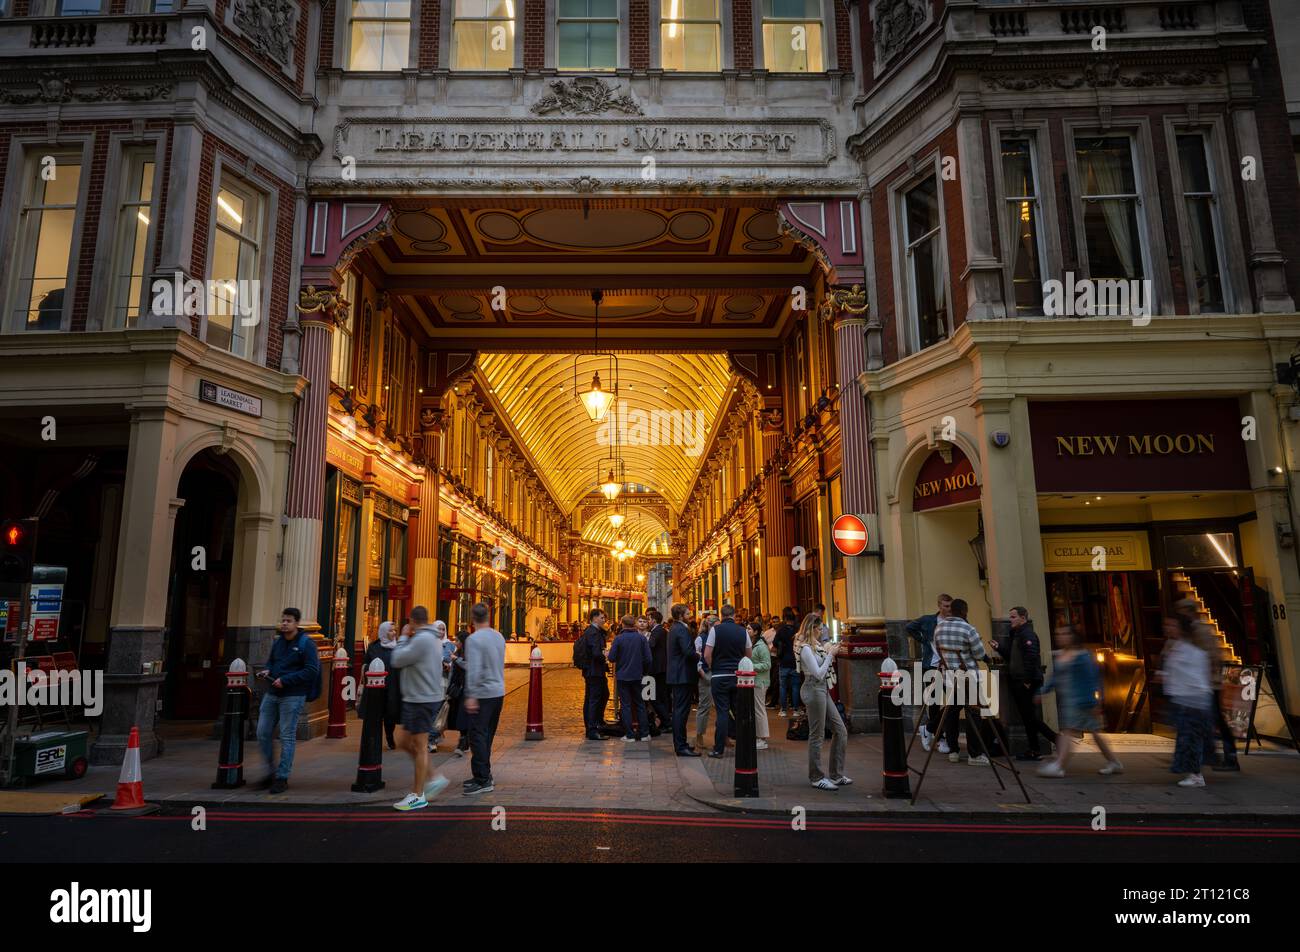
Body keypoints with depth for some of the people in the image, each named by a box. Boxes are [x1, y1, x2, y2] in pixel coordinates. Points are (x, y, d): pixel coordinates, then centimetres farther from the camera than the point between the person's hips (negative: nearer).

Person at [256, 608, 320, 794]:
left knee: (287, 736, -1)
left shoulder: (306, 644, -8)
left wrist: (285, 680, -20)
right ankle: (271, 771, 24)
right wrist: (267, 670, 2)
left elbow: (311, 671, -15)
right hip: (271, 694, 7)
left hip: (293, 696, -7)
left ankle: (282, 778, 7)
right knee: (263, 733, 7)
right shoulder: (277, 642, 12)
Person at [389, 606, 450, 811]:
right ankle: (434, 778, 21)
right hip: (418, 699, 10)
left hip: (421, 700, -10)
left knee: (419, 747, -2)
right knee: (407, 742, 17)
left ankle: (418, 796, 7)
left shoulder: (421, 639, -19)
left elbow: (397, 661, -14)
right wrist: (407, 639, 11)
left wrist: (403, 638, -1)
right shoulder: (433, 638, 13)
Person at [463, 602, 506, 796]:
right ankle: (483, 775, 23)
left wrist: (471, 695, -22)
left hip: (483, 694, -8)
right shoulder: (499, 637, 9)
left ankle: (483, 780, -5)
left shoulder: (474, 639, -14)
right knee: (487, 736, 16)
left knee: (478, 736, -5)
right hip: (499, 692, 8)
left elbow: (473, 670, -22)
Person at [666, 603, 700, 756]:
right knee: (681, 710, -8)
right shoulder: (681, 629, -17)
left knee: (678, 709, 16)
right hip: (682, 675, -11)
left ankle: (679, 743, 24)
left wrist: (696, 656, 11)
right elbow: (688, 651, -25)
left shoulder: (674, 629, 16)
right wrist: (700, 657, -8)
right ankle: (681, 747, -6)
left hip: (676, 675, 11)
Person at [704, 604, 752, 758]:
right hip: (738, 676, 3)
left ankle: (719, 749, 2)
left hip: (719, 676, -3)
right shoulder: (743, 631, 2)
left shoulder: (716, 629, -8)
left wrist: (713, 668, 6)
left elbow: (707, 655, -11)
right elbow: (749, 655, 10)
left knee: (722, 711, -1)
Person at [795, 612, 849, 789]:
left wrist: (829, 652, 6)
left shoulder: (815, 645, 13)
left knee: (840, 731, 10)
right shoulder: (805, 648, -15)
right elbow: (818, 674, -19)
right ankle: (816, 778, 11)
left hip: (823, 689, 10)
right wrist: (830, 654, -14)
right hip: (814, 690, -10)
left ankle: (836, 775, 18)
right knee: (817, 735, 0)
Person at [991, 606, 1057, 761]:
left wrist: (1028, 681, -23)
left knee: (1030, 716, -7)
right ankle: (1033, 751, 14)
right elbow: (1011, 658, 21)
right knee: (1028, 717, 10)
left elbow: (1031, 658, -23)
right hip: (1017, 683, 10)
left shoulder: (1027, 634, -13)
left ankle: (1057, 739, 3)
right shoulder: (1015, 634, 18)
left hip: (1027, 683, -10)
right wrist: (999, 648, 7)